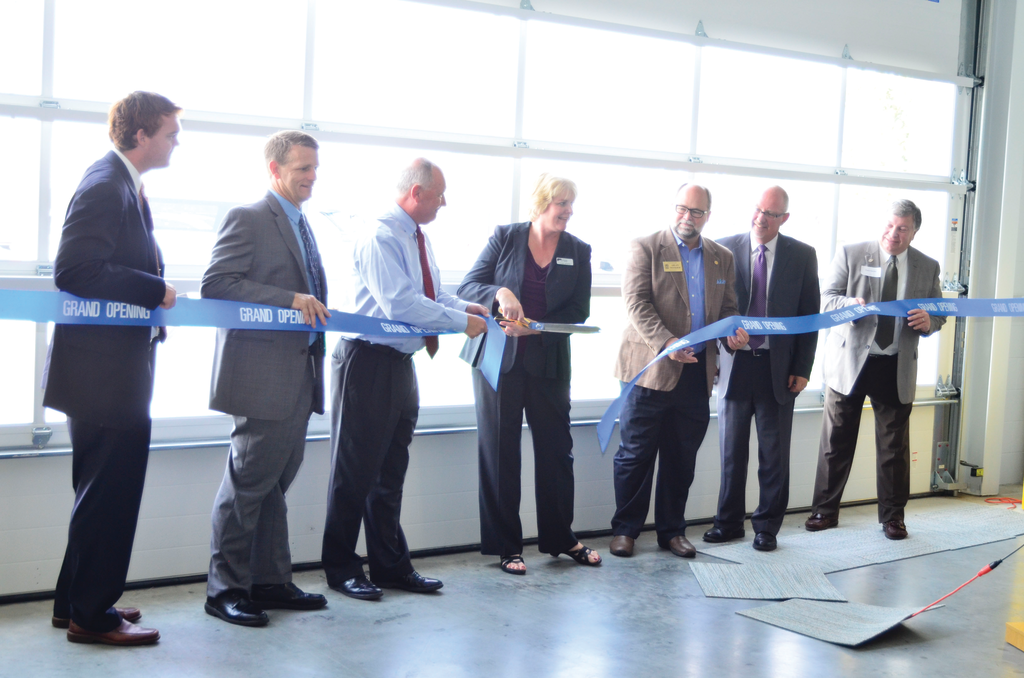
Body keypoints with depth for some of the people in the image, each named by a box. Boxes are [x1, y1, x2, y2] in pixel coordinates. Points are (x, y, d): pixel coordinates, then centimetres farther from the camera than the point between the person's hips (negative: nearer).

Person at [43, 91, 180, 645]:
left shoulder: (123, 185, 15)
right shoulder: (105, 188, -17)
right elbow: (74, 271, -25)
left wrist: (157, 295, 8)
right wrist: (156, 292, -21)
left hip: (113, 373, 11)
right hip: (104, 373, -11)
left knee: (102, 492, 19)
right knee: (109, 494, -1)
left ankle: (77, 602, 31)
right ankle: (90, 614, 11)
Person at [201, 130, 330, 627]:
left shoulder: (301, 226, 20)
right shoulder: (247, 219, -7)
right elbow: (215, 284, -18)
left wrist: (316, 311, 7)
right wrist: (290, 300, -23)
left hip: (299, 376, 9)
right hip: (262, 376, -9)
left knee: (276, 481, 14)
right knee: (249, 481, -2)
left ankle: (270, 582, 23)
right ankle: (225, 589, 9)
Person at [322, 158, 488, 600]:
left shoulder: (418, 238, 11)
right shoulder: (381, 237, -17)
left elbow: (430, 295, 21)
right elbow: (400, 304, -26)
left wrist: (465, 306, 2)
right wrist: (461, 323, -19)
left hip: (401, 363, 9)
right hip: (369, 362, -9)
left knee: (392, 470, 16)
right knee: (356, 470, 2)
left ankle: (391, 564, 27)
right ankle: (341, 568, 15)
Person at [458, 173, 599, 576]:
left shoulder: (578, 251, 5)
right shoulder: (504, 237, 0)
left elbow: (578, 312, -1)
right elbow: (468, 288, -4)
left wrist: (534, 328, -15)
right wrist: (499, 293, -24)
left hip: (549, 364, 2)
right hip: (497, 358, -2)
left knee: (557, 450, 6)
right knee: (500, 452, 3)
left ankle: (560, 537, 23)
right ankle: (505, 545, 13)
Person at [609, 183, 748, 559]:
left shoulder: (722, 257, 14)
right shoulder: (646, 247, -2)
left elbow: (727, 308, 17)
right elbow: (636, 302, -11)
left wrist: (733, 333, -7)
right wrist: (666, 342, -23)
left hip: (697, 371, 4)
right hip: (651, 368, -4)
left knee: (682, 458, 10)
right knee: (636, 454, 2)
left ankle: (672, 530, 22)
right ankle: (625, 529, 15)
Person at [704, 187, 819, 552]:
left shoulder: (802, 255, 1)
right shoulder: (725, 248, 1)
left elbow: (810, 315, 2)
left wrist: (802, 369, -3)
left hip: (778, 368, 0)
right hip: (735, 363, 1)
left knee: (774, 453, 7)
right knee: (732, 450, 10)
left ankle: (767, 526, 19)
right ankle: (729, 522, 22)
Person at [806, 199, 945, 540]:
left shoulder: (927, 267, 7)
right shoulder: (850, 254, 0)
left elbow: (939, 313, 13)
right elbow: (827, 299, -3)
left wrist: (928, 321, -11)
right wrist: (850, 304, -25)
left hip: (897, 368, 2)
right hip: (850, 361, -1)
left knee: (895, 446, 7)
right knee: (836, 441, 5)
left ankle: (892, 516, 21)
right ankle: (825, 510, 17)